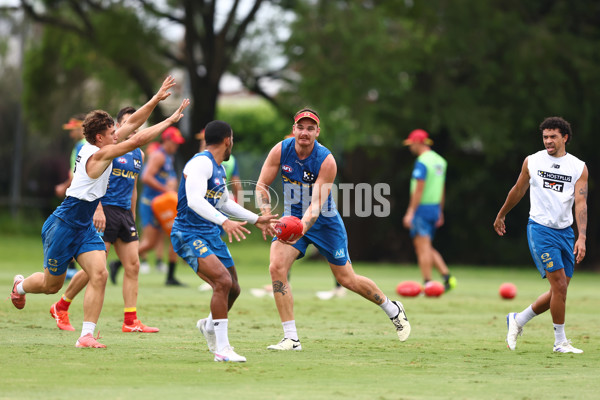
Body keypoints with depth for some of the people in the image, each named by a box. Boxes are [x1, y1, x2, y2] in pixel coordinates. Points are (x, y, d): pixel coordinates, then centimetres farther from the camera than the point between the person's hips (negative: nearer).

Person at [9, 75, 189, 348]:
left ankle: (86, 335, -8)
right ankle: (20, 285, 42)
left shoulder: (99, 147, 1)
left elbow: (133, 123, 4)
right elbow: (136, 140, -27)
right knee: (52, 284, 8)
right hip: (63, 226, -8)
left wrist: (156, 99, -5)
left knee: (99, 275, -10)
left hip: (84, 227, 8)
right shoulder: (98, 154, -22)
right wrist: (170, 121, -22)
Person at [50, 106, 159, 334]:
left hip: (125, 212, 8)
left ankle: (130, 321, 2)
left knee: (133, 265, 0)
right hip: (105, 210, -8)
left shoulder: (139, 154, 16)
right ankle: (61, 308, 7)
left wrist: (132, 217, 22)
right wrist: (98, 209, -21)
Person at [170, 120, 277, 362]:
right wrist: (224, 221, -41)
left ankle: (209, 325, 43)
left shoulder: (219, 169, 15)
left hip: (211, 234, 10)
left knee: (233, 289, 14)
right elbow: (194, 200, -30)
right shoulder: (201, 163, -17)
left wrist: (256, 220, 30)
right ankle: (221, 348, -20)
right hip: (188, 235, -10)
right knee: (223, 281, -24)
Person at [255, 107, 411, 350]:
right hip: (292, 217, 3)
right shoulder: (280, 151, -14)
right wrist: (267, 216, -23)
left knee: (347, 279, 3)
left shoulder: (326, 161, -23)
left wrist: (302, 229, -46)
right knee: (277, 267, -22)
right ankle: (291, 339, -16)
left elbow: (316, 204, -29)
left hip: (324, 221, -3)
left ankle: (393, 310, 32)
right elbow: (261, 185, -6)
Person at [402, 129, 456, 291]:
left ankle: (427, 283, -8)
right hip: (435, 208, 9)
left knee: (423, 248, -6)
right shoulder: (440, 161, 14)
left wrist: (410, 212, -18)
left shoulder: (422, 162, -13)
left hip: (422, 207, -9)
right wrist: (440, 212, 23)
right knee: (427, 248, 15)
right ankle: (447, 276, 3)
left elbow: (419, 189, -18)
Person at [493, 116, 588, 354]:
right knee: (559, 285, -13)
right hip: (540, 229, -3)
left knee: (559, 291, 5)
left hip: (565, 231, 3)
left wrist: (582, 238, -17)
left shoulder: (579, 167, 1)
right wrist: (501, 215, 26)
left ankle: (518, 320, 25)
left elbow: (581, 203, -6)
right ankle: (560, 341, -2)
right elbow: (518, 190, 16)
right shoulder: (532, 162, 1)